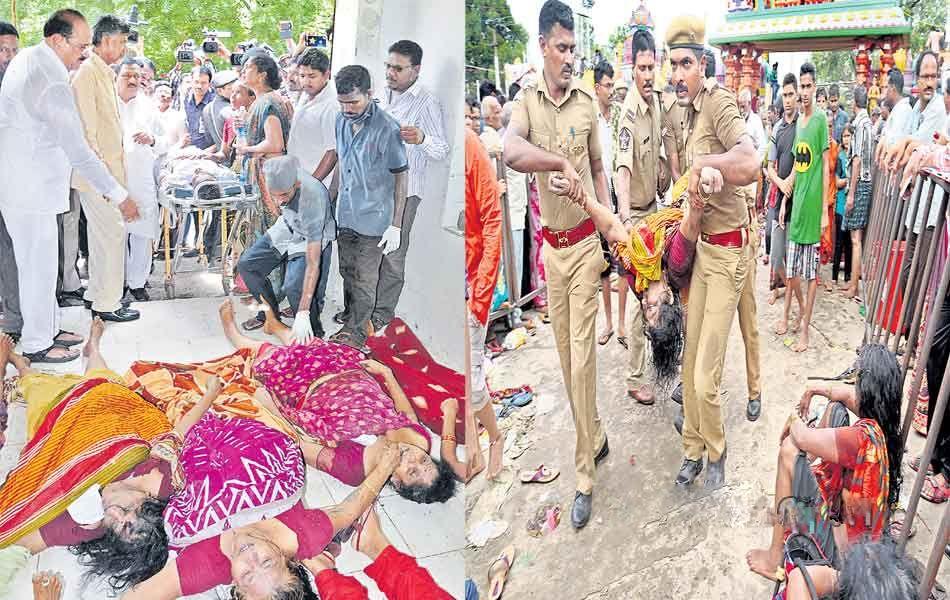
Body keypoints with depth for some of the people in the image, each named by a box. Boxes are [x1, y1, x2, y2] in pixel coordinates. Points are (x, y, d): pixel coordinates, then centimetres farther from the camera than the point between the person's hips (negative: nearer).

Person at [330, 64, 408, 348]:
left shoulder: (388, 129, -21)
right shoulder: (342, 120, -1)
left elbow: (402, 177, -16)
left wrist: (396, 225, -17)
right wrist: (335, 202, 17)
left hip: (372, 218, -6)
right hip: (345, 215, 6)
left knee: (365, 279, 7)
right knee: (347, 270, 22)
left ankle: (357, 330, 23)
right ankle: (349, 313, 44)